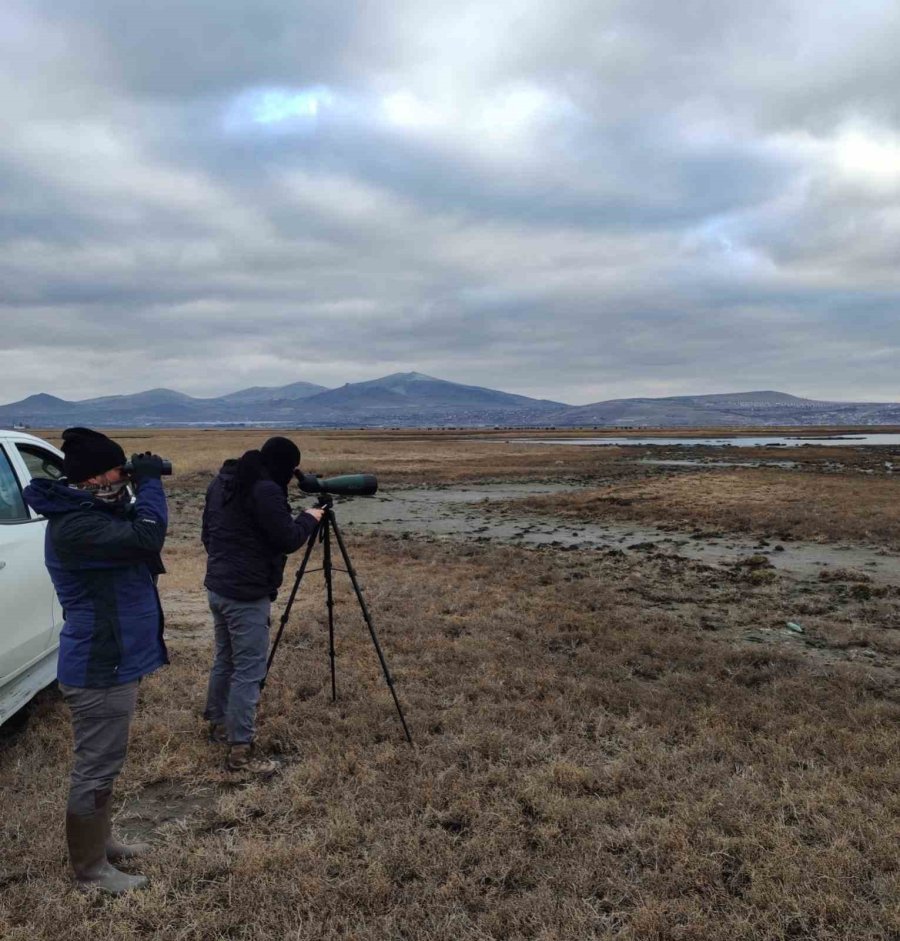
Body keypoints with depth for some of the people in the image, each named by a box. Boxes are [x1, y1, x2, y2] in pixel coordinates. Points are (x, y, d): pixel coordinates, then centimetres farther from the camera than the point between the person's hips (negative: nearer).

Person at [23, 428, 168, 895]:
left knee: (102, 763, 23)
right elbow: (147, 536, -33)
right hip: (99, 668, -11)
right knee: (96, 769, 4)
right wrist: (148, 482, -22)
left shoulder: (88, 512, 8)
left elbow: (135, 533, 17)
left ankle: (101, 842, 39)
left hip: (109, 660, 11)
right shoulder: (75, 525, -25)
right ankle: (89, 868, 20)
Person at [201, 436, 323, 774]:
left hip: (218, 587, 10)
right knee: (249, 671, -2)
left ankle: (218, 724, 38)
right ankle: (239, 751, 4)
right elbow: (287, 540, -16)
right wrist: (309, 518, 1)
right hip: (247, 595, -10)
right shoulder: (265, 490, -20)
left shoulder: (221, 481, 9)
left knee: (224, 659, 22)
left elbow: (207, 533, 17)